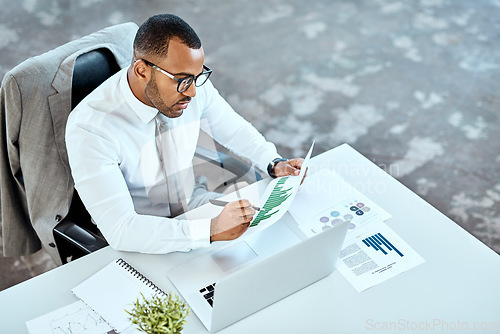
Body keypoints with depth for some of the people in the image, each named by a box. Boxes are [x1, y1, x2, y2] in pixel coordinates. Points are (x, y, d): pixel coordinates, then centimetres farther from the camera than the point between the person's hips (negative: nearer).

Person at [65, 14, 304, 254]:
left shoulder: (190, 83, -13)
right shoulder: (89, 128, -29)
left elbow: (234, 130, 7)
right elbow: (120, 229, -35)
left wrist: (274, 163, -10)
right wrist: (213, 230, -44)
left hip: (193, 206, 6)